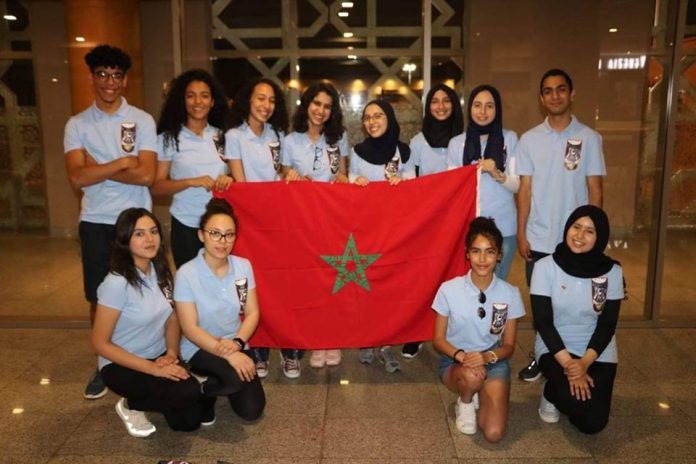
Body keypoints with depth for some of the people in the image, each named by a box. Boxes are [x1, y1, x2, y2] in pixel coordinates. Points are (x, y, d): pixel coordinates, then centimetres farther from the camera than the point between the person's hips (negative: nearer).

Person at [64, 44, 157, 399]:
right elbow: (77, 177, -10)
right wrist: (122, 162, -15)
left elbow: (147, 175, -13)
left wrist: (97, 167, -11)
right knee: (99, 298, 10)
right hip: (95, 222, 2)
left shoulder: (142, 121, -1)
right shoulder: (77, 125, 3)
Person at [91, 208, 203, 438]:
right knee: (188, 393, -27)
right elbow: (100, 344, -19)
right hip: (121, 365, -6)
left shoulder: (161, 273, -3)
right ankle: (130, 404, 2)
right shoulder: (117, 283, -22)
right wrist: (153, 369, -22)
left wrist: (171, 354, -8)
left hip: (159, 358, 6)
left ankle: (147, 396, 19)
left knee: (189, 421, -10)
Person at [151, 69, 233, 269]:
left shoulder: (222, 136, 7)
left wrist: (229, 179, -8)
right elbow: (156, 186, -3)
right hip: (186, 227, -2)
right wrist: (191, 182, -17)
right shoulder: (168, 138, -1)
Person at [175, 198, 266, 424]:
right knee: (238, 378, -33)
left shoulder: (243, 266, -6)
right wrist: (228, 354, -27)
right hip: (199, 349, -4)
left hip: (235, 346, 4)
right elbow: (190, 328, -17)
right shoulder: (187, 273, -18)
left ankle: (215, 382, 26)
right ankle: (201, 392, 2)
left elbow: (252, 313, -1)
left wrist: (237, 343, -20)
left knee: (251, 411, -4)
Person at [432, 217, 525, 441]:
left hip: (493, 362, 1)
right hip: (455, 361, -1)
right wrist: (461, 356, -25)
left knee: (494, 434, -19)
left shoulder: (510, 294, -9)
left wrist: (488, 356, -23)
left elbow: (508, 346, -1)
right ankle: (465, 402, -1)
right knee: (472, 376, -38)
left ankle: (480, 398, 14)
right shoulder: (449, 289, -13)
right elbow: (438, 339, -5)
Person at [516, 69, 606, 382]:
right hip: (538, 238, 1)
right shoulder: (530, 139, 3)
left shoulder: (589, 138, -1)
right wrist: (521, 233, 0)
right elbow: (525, 189, 3)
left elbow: (595, 190, 0)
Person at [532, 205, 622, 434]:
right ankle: (551, 394, 9)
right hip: (554, 348, -2)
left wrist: (585, 363, -20)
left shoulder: (612, 272, -7)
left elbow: (607, 325, -6)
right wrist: (569, 363, -21)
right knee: (574, 399, -28)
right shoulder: (545, 267, -12)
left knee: (592, 423, -10)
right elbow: (543, 322, -13)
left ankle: (563, 393, 23)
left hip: (598, 353, 2)